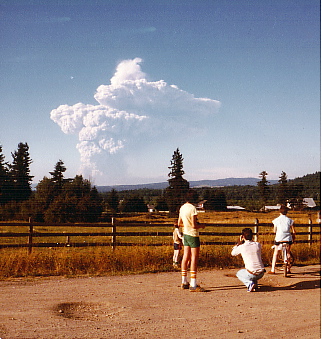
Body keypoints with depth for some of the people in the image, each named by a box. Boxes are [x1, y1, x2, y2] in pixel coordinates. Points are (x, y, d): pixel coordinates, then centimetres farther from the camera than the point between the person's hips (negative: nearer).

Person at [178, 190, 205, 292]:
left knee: (186, 257, 11)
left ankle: (184, 282, 17)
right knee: (194, 258, -5)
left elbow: (179, 223, 16)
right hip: (193, 235, -8)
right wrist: (201, 225, -2)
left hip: (185, 234, 8)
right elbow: (194, 226, -20)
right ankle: (193, 285, -6)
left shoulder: (182, 208, 8)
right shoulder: (192, 208, -17)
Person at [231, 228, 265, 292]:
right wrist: (252, 240, 22)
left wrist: (239, 242, 15)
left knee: (238, 274, 27)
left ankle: (250, 284, 0)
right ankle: (255, 283, 19)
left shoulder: (241, 247, -9)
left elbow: (233, 253, 13)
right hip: (261, 274, 5)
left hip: (252, 274, -5)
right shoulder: (258, 244, 0)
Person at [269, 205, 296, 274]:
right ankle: (288, 269, 23)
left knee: (275, 253, 9)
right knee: (288, 253, 20)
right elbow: (293, 231, 3)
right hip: (288, 239, 1)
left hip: (278, 238, -1)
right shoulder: (289, 220, 2)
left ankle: (272, 270, 6)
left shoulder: (276, 220, -1)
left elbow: (274, 231, 4)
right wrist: (293, 237, 21)